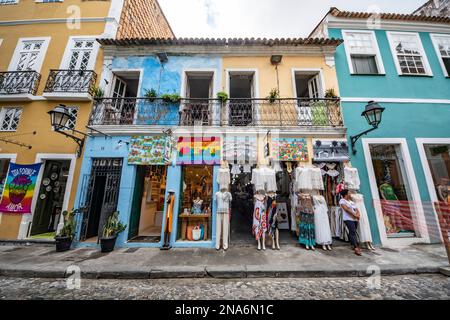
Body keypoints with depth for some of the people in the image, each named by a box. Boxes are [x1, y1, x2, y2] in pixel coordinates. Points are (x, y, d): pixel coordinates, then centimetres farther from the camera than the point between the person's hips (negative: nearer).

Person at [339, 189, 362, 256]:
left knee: (352, 232, 12)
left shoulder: (351, 202, 21)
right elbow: (347, 209, -13)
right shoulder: (342, 201, -4)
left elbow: (356, 209, 14)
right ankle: (356, 248, -16)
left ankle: (354, 245, 23)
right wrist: (355, 215, -14)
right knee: (353, 232, -15)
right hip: (348, 219, -7)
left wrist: (358, 215, -5)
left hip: (355, 219, 7)